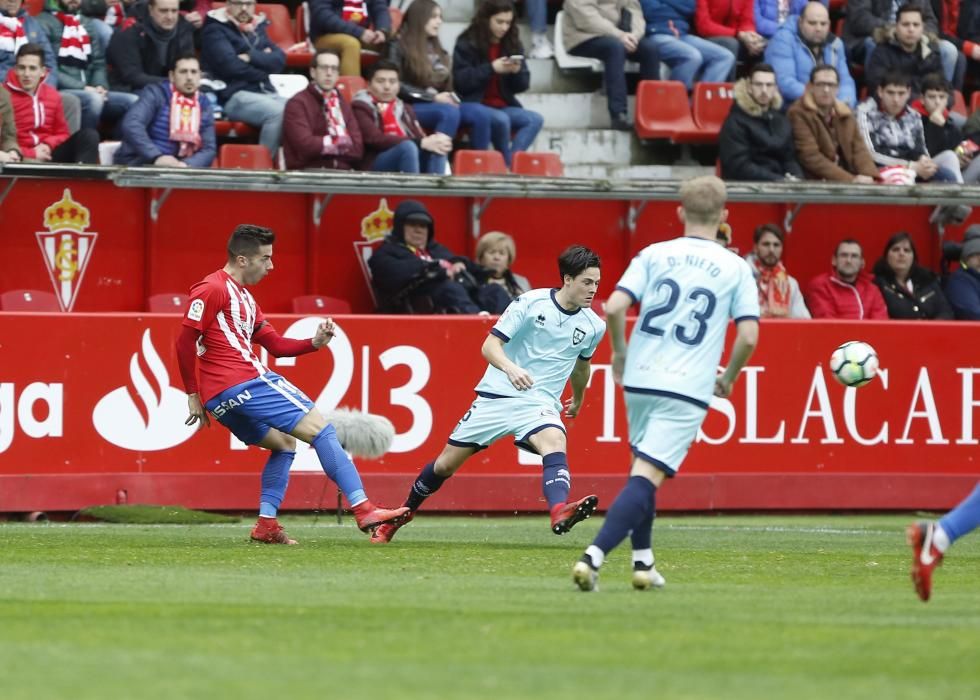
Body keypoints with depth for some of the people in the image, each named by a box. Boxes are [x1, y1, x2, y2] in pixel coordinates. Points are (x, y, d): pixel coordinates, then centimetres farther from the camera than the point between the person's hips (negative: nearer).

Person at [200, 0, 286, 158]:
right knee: (278, 112, -33)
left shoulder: (258, 28, 21)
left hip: (265, 93, 6)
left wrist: (251, 57, -10)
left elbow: (279, 59, 6)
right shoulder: (215, 30, 3)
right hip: (233, 96, -6)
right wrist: (263, 61, 0)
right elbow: (230, 66, -12)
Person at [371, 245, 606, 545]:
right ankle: (400, 516, 31)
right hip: (496, 396, -1)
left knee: (554, 442, -33)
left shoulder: (593, 326, 2)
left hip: (539, 403, 1)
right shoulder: (530, 303, -10)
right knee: (446, 463, 7)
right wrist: (510, 367, -33)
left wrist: (578, 401, 39)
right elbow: (490, 345, -13)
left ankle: (560, 512, -58)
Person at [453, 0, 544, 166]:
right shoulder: (467, 44, -3)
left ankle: (511, 163, -29)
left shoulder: (512, 44, 11)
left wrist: (517, 72, -11)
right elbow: (460, 81, -13)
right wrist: (491, 69, -20)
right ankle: (507, 165, -18)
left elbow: (522, 85, 12)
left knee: (535, 120, -21)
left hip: (504, 107, 5)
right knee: (501, 120, -35)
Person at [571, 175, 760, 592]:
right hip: (689, 388, -3)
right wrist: (728, 379, 13)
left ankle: (643, 562, 23)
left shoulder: (653, 255, 5)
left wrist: (620, 352, 12)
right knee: (646, 477, -9)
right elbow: (748, 336, -4)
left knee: (644, 469, 23)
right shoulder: (736, 268, 2)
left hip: (640, 380, 3)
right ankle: (593, 556, -26)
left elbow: (614, 308, -6)